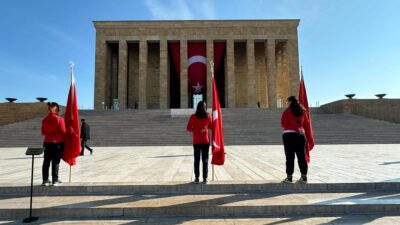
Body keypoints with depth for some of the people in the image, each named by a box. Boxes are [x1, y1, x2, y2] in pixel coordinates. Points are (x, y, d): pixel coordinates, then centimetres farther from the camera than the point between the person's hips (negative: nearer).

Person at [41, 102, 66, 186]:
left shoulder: (45, 119, 4)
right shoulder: (59, 119, -12)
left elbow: (43, 132, 10)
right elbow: (63, 131, -13)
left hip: (47, 142, 5)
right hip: (58, 142, -5)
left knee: (46, 161, 10)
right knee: (56, 161, 0)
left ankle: (45, 180, 13)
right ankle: (55, 180, 4)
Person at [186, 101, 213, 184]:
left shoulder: (193, 116, -7)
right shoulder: (208, 116, -4)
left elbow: (188, 128, -6)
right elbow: (211, 126, 8)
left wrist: (196, 130, 5)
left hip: (196, 141, 0)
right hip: (206, 140, 1)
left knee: (197, 159, 7)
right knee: (205, 160, 6)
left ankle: (197, 178, 10)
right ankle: (205, 178, 7)